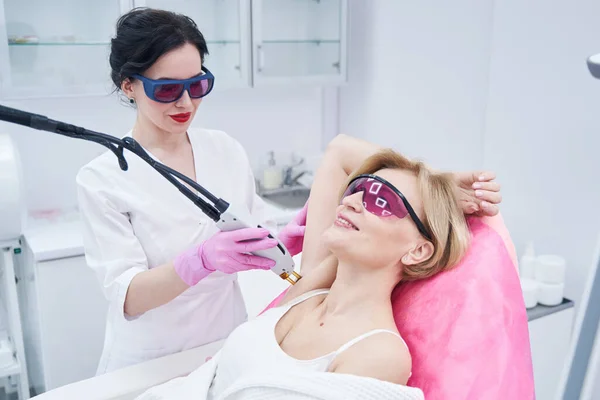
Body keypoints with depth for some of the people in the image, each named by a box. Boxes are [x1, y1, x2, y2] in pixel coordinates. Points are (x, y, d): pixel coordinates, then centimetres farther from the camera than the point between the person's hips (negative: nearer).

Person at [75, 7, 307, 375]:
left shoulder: (227, 150, -4)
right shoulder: (101, 179, -14)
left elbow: (251, 244, 3)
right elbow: (126, 297, -19)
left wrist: (282, 243, -18)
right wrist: (201, 261, -35)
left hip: (229, 346, 2)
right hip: (151, 364, -2)